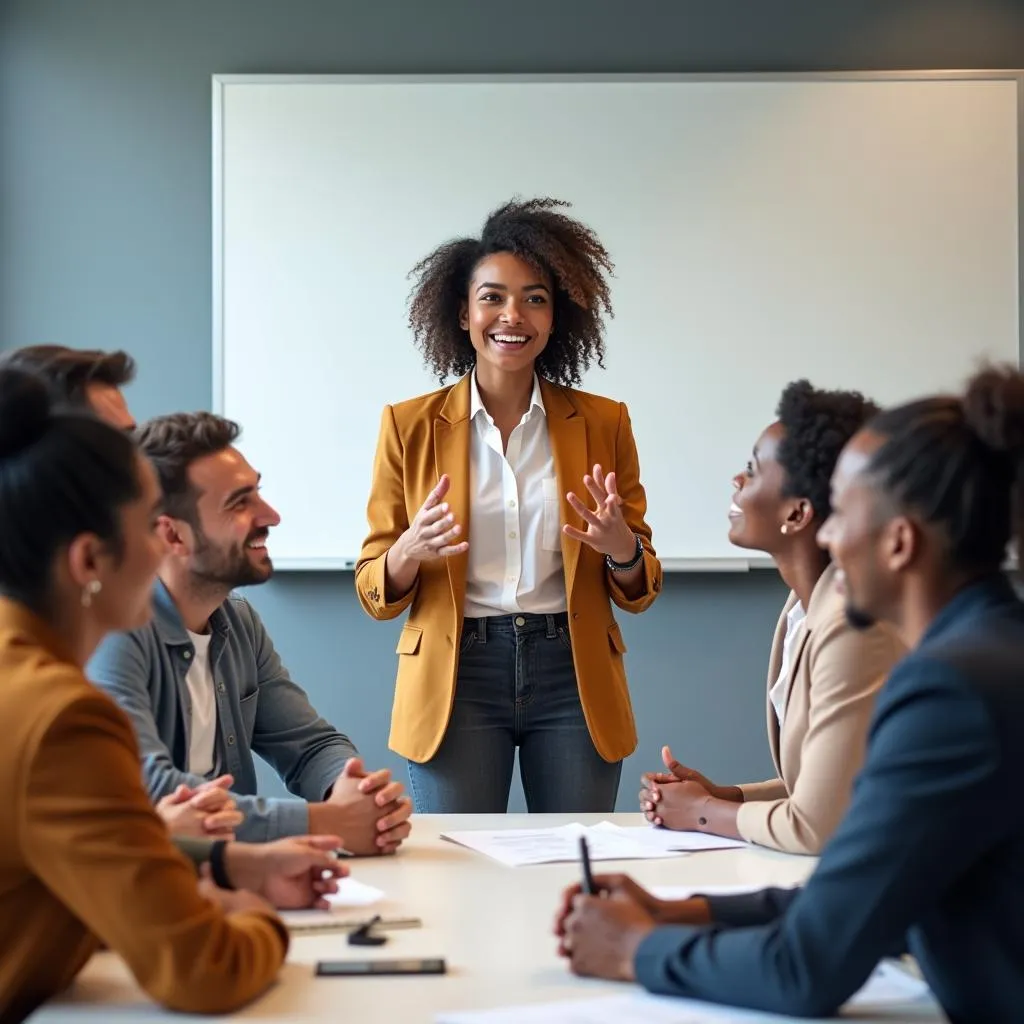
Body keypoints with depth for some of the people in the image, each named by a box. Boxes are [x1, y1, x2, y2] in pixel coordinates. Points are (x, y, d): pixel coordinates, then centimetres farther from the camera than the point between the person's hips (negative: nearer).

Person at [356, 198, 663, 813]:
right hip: (457, 677, -1)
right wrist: (410, 551, -17)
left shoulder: (603, 422, 5)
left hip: (574, 676, 1)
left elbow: (640, 591, 9)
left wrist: (621, 550, -12)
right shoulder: (410, 426, 3)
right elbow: (375, 590, 4)